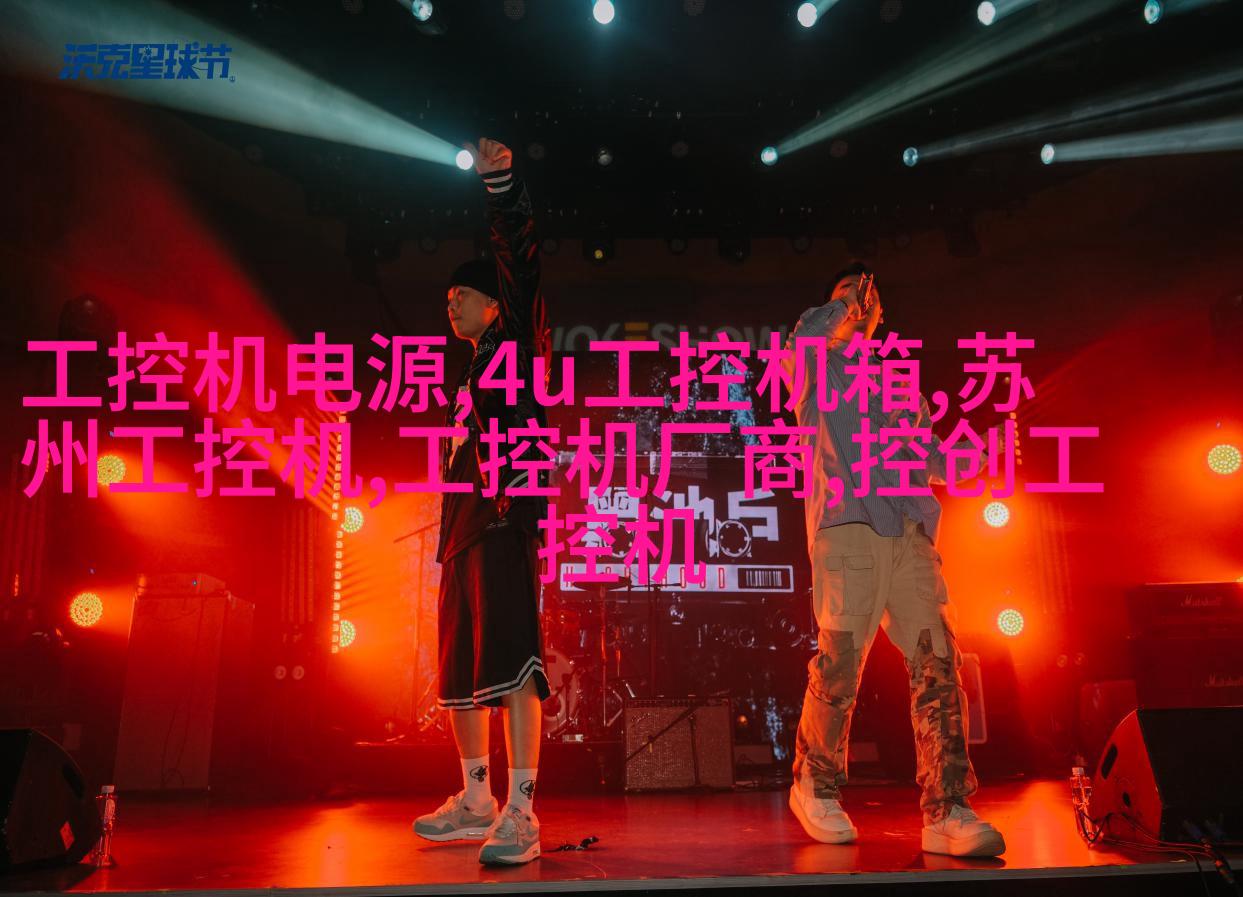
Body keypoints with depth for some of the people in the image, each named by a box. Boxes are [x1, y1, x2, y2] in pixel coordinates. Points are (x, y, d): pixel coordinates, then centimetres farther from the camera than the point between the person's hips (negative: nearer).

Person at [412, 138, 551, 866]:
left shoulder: (519, 343, 5)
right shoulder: (473, 374, 26)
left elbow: (521, 261, -11)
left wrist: (503, 183, -21)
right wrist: (447, 537, 21)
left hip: (508, 515, -9)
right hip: (465, 524, 9)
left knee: (510, 655, -19)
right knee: (460, 667, 12)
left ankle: (521, 815, -19)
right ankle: (476, 802, 24)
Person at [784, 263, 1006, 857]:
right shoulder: (817, 368, 17)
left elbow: (932, 452, 28)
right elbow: (801, 344, -9)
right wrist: (844, 307, 5)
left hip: (909, 531, 4)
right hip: (846, 526, -4)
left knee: (937, 662, -9)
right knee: (839, 663, -8)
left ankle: (947, 813, -8)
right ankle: (816, 787, 13)